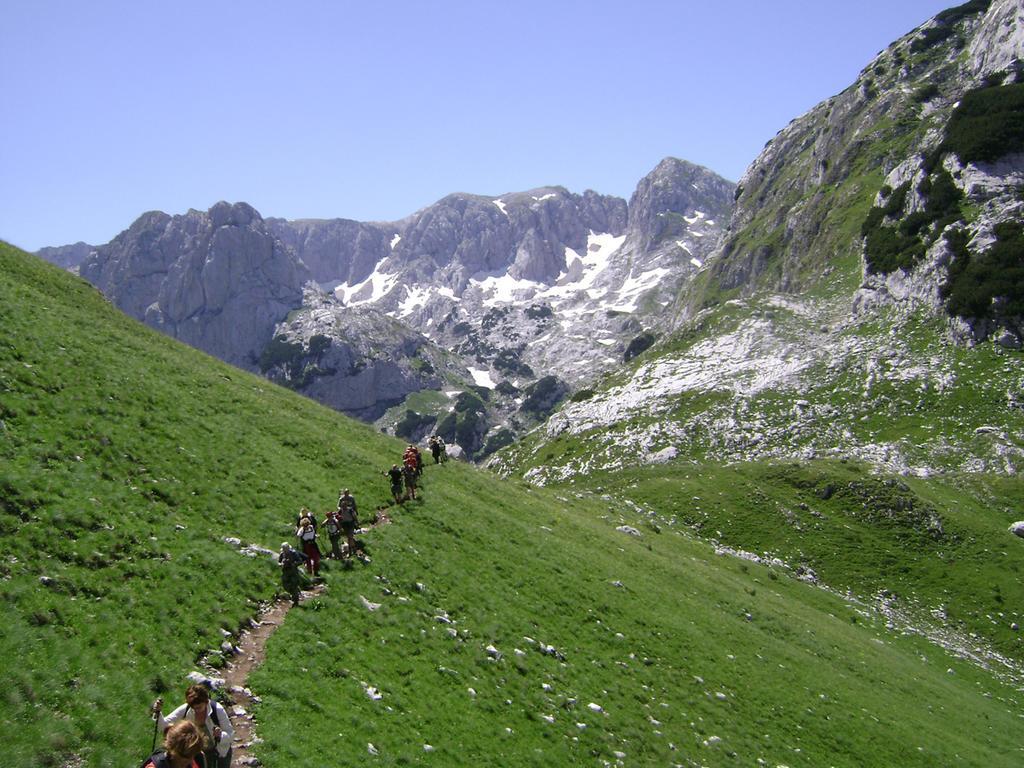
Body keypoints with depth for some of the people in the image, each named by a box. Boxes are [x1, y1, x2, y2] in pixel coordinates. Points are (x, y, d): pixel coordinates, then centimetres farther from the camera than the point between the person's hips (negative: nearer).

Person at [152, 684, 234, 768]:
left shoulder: (217, 710, -31)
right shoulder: (186, 709, -23)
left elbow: (231, 734, -25)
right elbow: (164, 724, -17)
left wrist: (221, 735, -47)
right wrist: (158, 713, -36)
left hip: (220, 751, -2)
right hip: (201, 752, 2)